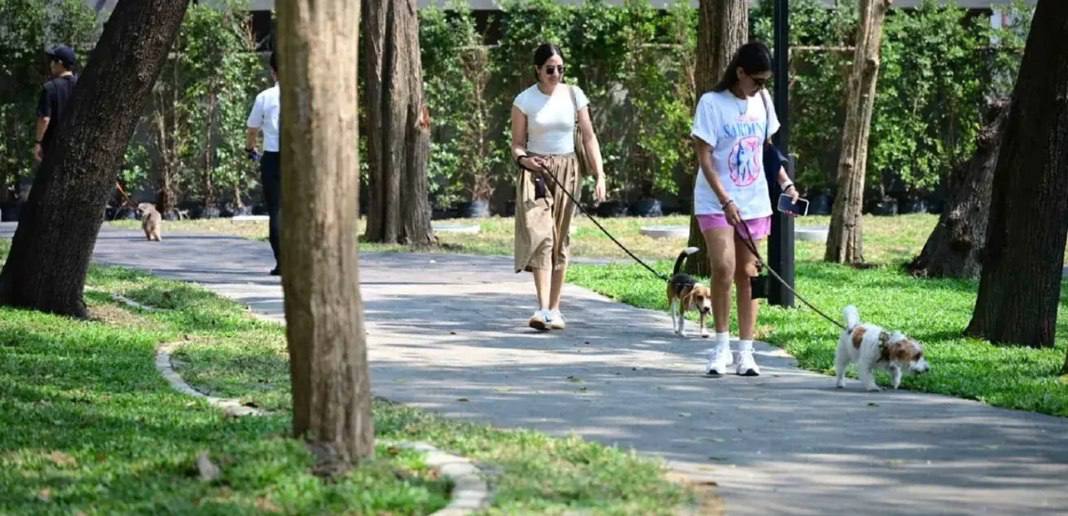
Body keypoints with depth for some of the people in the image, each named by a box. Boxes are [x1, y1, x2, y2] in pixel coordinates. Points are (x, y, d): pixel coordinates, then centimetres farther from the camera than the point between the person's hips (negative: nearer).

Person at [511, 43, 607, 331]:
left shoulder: (573, 96, 4)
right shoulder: (525, 101, -1)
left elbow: (589, 138, 5)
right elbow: (517, 144, 4)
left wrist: (600, 176, -3)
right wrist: (523, 159, -19)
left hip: (567, 170, 2)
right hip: (536, 171, -2)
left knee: (560, 240, 5)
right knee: (539, 235, -16)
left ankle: (555, 309, 12)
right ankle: (543, 309, -23)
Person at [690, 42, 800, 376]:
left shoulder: (762, 101, 7)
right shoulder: (712, 104, -10)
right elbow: (704, 158, -12)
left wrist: (785, 183, 8)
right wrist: (726, 202, -18)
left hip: (754, 202, 5)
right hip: (716, 202, -5)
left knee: (748, 275, 4)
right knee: (724, 268, -19)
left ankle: (745, 352, 7)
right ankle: (721, 346, -7)